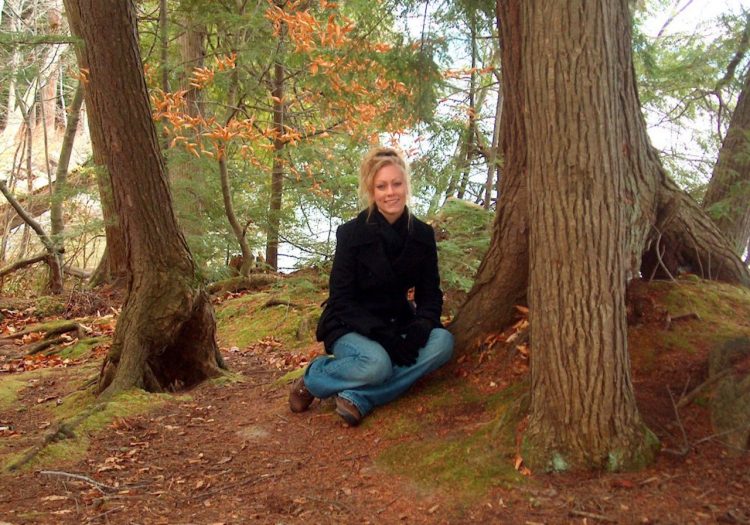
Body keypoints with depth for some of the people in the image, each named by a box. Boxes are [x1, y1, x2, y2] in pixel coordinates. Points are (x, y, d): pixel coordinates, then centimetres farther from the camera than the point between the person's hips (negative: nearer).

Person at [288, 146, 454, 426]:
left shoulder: (422, 235, -1)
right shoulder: (352, 233, -13)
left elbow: (430, 293, 2)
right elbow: (341, 300, -14)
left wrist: (421, 326, -20)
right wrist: (382, 336, -26)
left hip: (396, 324, 5)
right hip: (351, 327, -4)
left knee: (442, 342, -26)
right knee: (377, 363, -36)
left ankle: (359, 396, -25)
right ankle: (313, 378, -6)